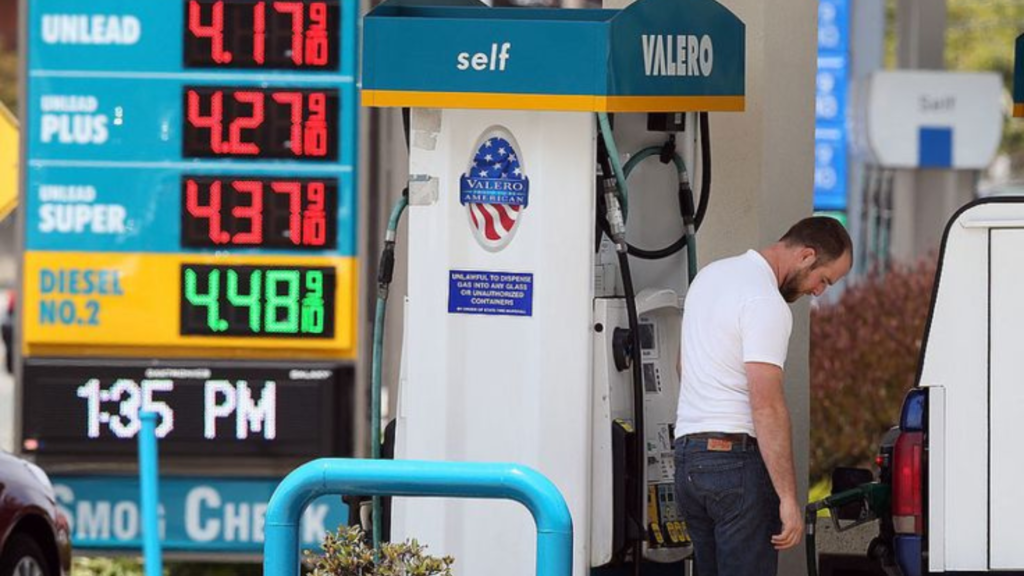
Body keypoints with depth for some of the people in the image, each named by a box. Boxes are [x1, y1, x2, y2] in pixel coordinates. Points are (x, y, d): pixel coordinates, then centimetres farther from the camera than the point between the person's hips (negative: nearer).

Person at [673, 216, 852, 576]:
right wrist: (788, 498, -22)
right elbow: (767, 406, -22)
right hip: (738, 458, -9)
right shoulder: (766, 303, -16)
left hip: (687, 452, 9)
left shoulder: (711, 276, 15)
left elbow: (685, 364, 28)